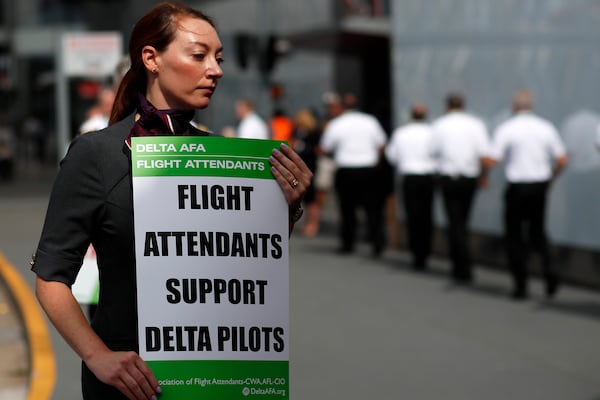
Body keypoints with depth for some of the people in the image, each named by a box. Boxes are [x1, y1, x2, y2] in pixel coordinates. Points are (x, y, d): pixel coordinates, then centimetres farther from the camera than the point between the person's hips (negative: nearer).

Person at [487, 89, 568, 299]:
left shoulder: (505, 129, -7)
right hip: (540, 185, 4)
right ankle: (548, 270, -3)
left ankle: (520, 285, 8)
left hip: (517, 187, -3)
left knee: (514, 235, 9)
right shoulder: (546, 127, 3)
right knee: (537, 231, 20)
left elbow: (492, 159, -13)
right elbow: (562, 159, 2)